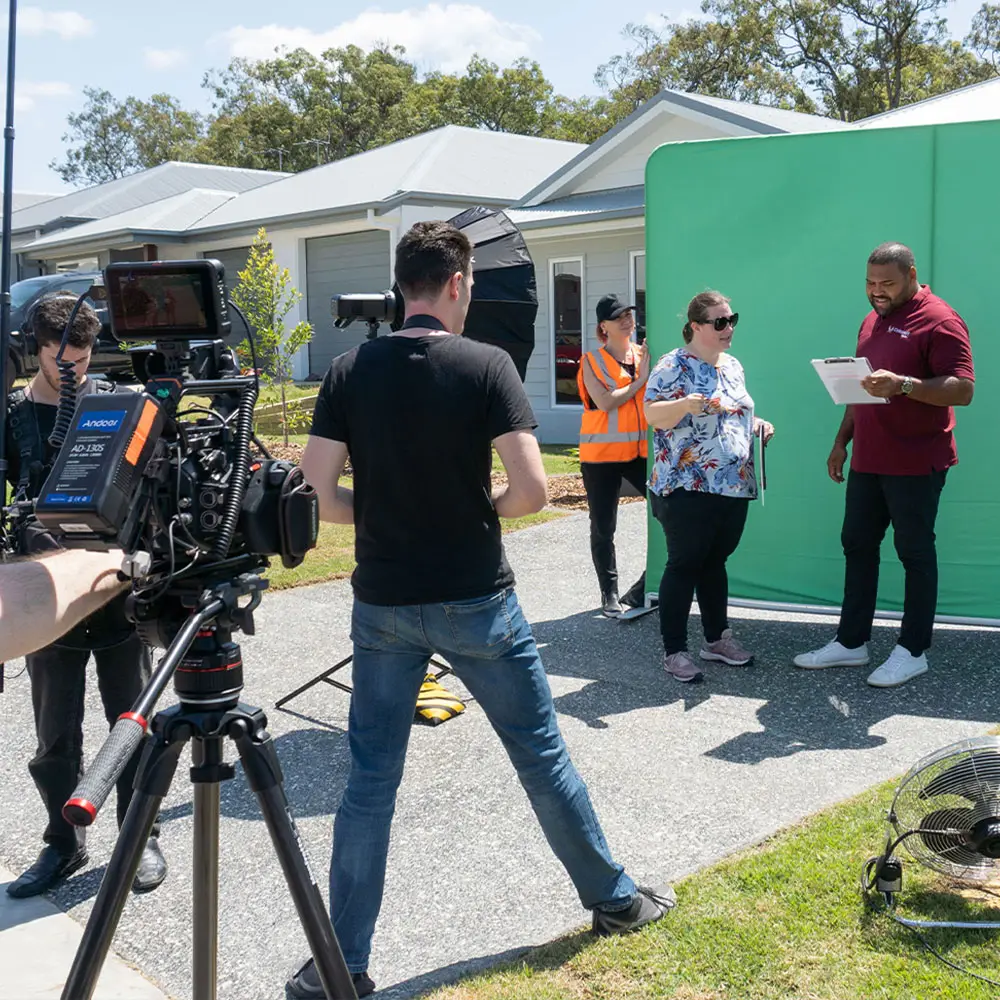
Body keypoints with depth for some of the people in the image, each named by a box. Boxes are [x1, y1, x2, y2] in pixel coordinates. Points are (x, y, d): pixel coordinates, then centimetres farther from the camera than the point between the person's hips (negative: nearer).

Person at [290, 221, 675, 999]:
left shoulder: (349, 372, -1)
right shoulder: (486, 365, -10)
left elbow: (319, 496, -4)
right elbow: (532, 490, -16)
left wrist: (384, 517, 10)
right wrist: (483, 509, 4)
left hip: (383, 603, 3)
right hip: (475, 600, -2)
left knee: (371, 779, 10)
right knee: (541, 754, 14)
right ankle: (615, 899, 32)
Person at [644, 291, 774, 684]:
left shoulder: (732, 365, 15)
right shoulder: (673, 366, -10)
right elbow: (652, 416, -17)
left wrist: (757, 424, 6)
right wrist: (685, 404, -34)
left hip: (734, 488, 7)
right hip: (688, 489, -7)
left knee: (715, 563, 16)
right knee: (683, 566, -2)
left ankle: (717, 638, 27)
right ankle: (674, 651, 6)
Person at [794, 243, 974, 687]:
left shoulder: (939, 320, -12)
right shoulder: (872, 322, 14)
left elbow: (963, 389, -20)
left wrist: (903, 385, -33)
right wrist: (842, 441, 17)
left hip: (916, 464, -8)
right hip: (867, 460, 8)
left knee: (915, 553, 2)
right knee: (857, 546, 11)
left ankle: (913, 651, 13)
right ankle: (850, 642, 21)